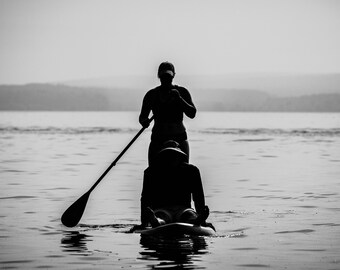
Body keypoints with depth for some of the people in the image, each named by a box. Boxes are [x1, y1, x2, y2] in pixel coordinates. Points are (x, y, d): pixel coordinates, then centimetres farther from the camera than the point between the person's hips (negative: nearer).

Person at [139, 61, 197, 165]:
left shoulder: (182, 92, 5)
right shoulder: (152, 94, 6)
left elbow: (192, 114, -4)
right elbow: (142, 117, 7)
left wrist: (179, 98, -18)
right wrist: (144, 122, -17)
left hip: (179, 140, 0)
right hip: (158, 140, 0)